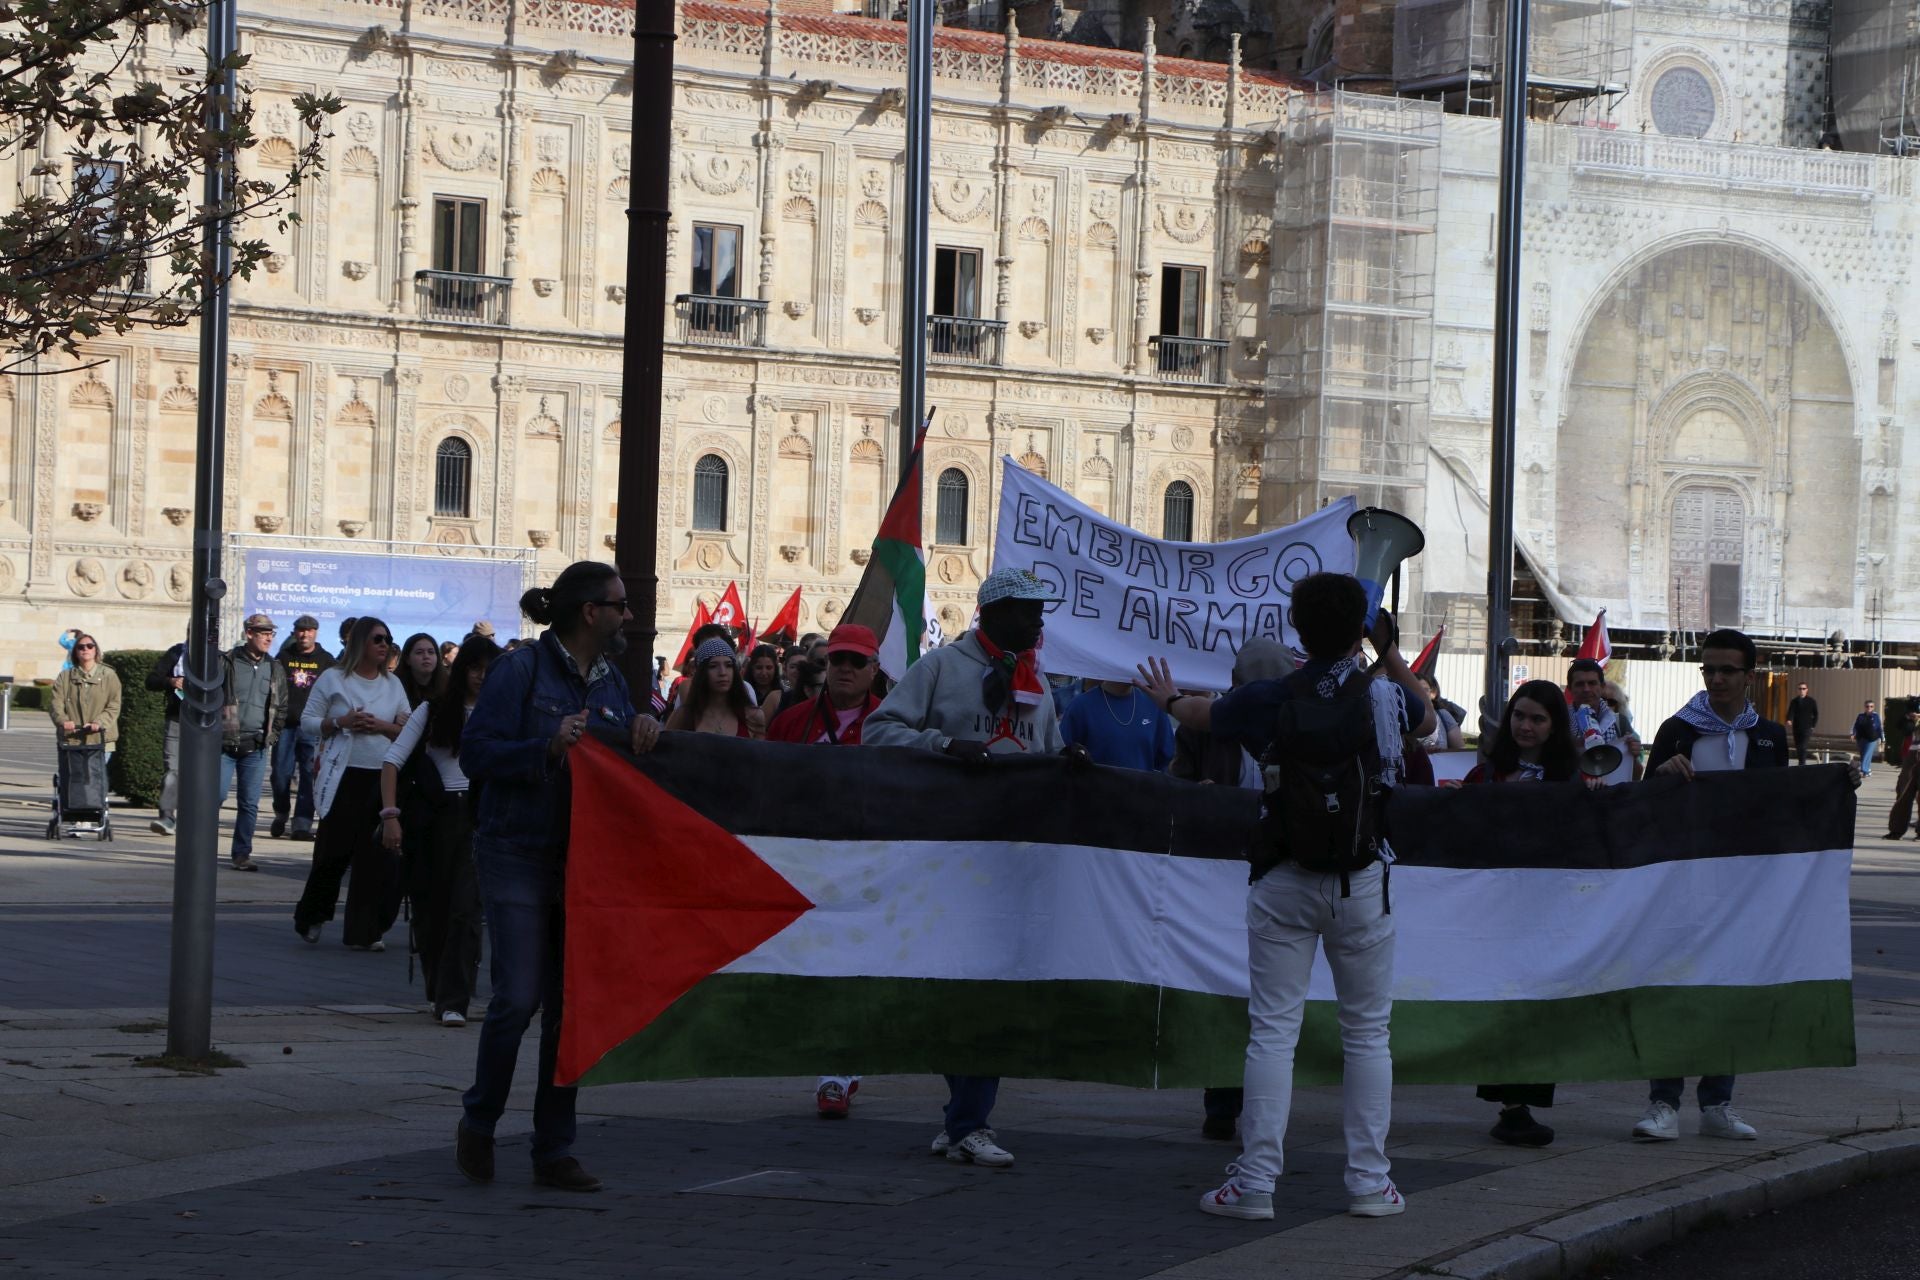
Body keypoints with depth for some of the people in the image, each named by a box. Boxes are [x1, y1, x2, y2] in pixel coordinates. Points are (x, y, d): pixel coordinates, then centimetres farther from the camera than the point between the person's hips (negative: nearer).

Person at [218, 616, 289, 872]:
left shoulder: (275, 669, 10)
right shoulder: (227, 662, -3)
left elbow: (282, 707, 17)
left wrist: (272, 736, 8)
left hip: (256, 747, 3)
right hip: (224, 743, -3)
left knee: (250, 803, 3)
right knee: (217, 794, -7)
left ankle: (242, 854, 10)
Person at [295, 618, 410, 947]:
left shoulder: (393, 684, 13)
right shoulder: (333, 679, 3)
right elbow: (308, 721, 2)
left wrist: (382, 727, -7)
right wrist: (340, 723, -13)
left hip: (382, 779, 3)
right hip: (343, 776, -3)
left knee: (373, 857, 0)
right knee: (335, 849, -4)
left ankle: (363, 932, 5)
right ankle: (311, 917, 17)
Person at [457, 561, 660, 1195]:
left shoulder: (612, 683, 14)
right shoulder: (521, 670, -7)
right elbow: (475, 752, -12)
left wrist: (644, 733, -6)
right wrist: (549, 747, -22)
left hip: (585, 860, 6)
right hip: (519, 856, -6)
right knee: (519, 998, -10)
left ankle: (554, 1151, 11)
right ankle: (478, 1124, 13)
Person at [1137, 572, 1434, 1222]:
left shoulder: (1268, 699, -4)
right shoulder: (1384, 696, -5)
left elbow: (1202, 715, 18)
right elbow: (1428, 722, 20)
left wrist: (1168, 699, 39)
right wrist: (1390, 653, 23)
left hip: (1284, 883, 0)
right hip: (1362, 884, 0)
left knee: (1272, 1030, 1)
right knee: (1367, 1032, 9)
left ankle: (1255, 1181, 0)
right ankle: (1370, 1181, 9)